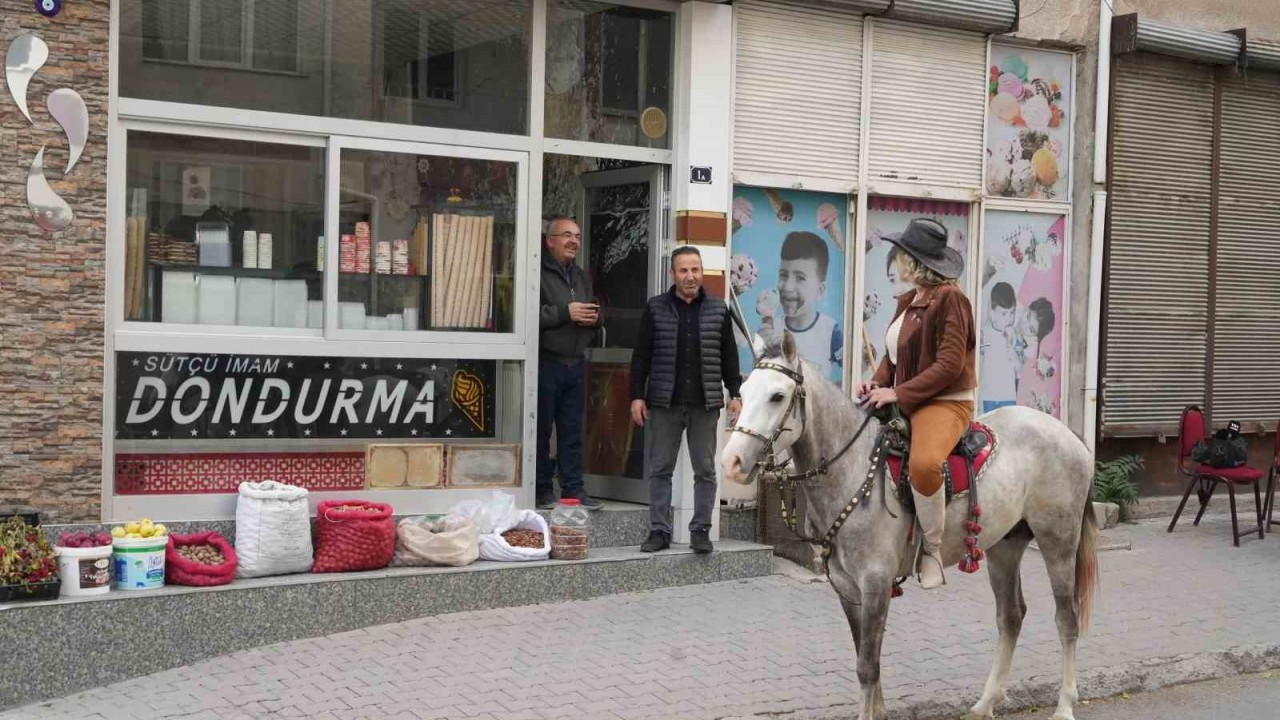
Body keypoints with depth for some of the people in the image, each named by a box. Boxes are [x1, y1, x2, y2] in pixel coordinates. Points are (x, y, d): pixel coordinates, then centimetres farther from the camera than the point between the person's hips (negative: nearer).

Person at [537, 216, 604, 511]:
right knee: (541, 429, -1)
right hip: (545, 362, -8)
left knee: (572, 431, 9)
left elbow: (595, 313, 29)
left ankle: (573, 489, 14)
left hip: (575, 363, 8)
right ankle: (542, 491, 5)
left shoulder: (582, 277, 19)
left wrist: (594, 318, 5)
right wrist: (566, 312, -18)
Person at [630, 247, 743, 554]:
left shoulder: (718, 310, 7)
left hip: (705, 404, 1)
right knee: (659, 470, 3)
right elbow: (641, 356, 4)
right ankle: (659, 531, 11)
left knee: (705, 471, 3)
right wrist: (637, 396, -2)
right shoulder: (655, 308, 4)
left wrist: (734, 394, 4)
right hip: (663, 403, -1)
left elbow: (729, 356, 11)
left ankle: (700, 530, 12)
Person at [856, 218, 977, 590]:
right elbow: (893, 355, 19)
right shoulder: (907, 301, 13)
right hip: (904, 403, 10)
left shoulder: (950, 298, -13)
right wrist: (877, 382, -3)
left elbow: (949, 365, -19)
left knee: (923, 464, -38)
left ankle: (932, 549, -19)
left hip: (944, 404, -10)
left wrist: (898, 393, -22)